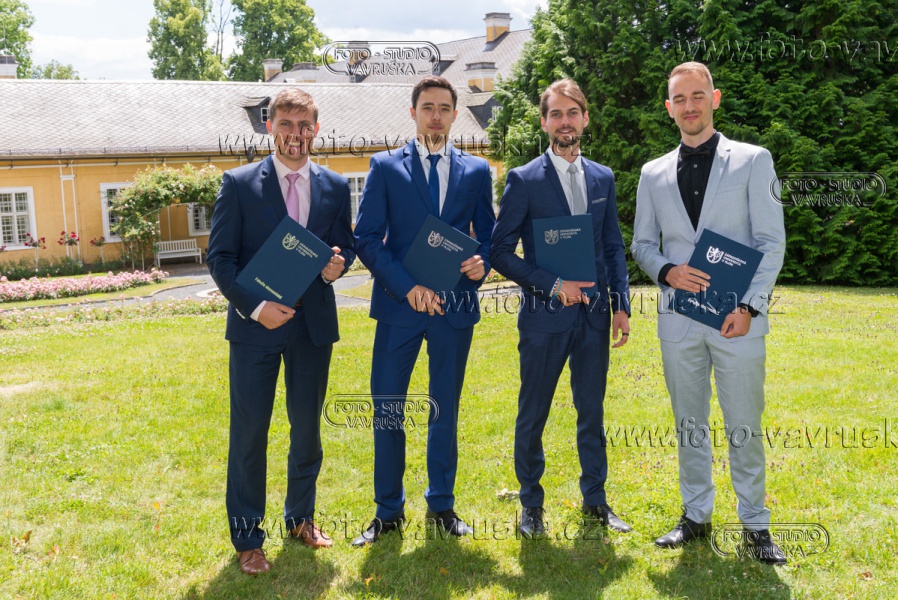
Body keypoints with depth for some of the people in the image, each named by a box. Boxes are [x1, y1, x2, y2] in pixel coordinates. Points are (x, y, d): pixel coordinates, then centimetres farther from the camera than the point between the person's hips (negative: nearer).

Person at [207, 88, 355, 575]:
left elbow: (346, 247, 12)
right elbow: (220, 257, -5)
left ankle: (301, 517, 34)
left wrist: (337, 264, -12)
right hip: (255, 324, -3)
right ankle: (247, 537, 16)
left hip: (314, 324, 3)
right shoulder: (239, 183, -3)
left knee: (307, 426, 14)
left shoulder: (335, 187, 6)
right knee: (249, 431, 2)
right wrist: (255, 306, -17)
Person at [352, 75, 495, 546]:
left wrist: (481, 264, -11)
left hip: (455, 306, 2)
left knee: (446, 409, 11)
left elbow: (488, 235, 13)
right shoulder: (385, 167, 3)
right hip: (399, 304, -1)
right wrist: (407, 287, -15)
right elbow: (366, 238, -3)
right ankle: (388, 511, 18)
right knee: (387, 408, 2)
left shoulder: (476, 171, 9)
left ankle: (441, 506, 26)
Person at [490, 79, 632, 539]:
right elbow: (500, 251, -7)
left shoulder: (603, 178, 9)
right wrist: (553, 284, -15)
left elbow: (614, 247, 13)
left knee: (592, 412, 13)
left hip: (594, 313, 4)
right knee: (532, 416, 6)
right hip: (545, 315, -4)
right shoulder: (524, 180, -5)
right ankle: (531, 504, 23)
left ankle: (595, 499, 29)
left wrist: (621, 304, 4)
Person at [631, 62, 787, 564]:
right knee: (689, 424, 11)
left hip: (737, 318, -3)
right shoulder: (654, 174, 10)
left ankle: (755, 524, 17)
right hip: (679, 318, 3)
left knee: (745, 427, 2)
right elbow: (642, 244, 14)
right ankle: (696, 515, 24)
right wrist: (666, 271, -8)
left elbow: (772, 242, -2)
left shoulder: (753, 160, 2)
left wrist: (749, 305, -12)